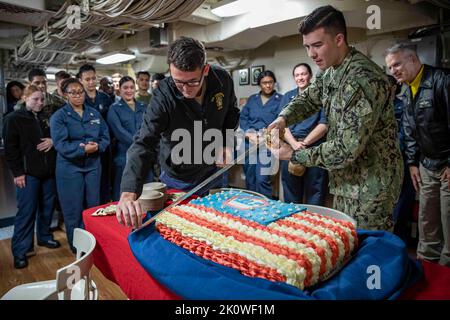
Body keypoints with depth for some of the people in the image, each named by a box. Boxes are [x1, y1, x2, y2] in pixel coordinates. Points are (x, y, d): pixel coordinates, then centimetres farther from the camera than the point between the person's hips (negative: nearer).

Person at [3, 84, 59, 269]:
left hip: (49, 171, 5)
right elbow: (10, 148, -5)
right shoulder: (14, 119, -2)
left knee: (47, 206, 12)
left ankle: (44, 236, 33)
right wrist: (17, 172, -10)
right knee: (26, 211, -3)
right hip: (28, 173, -4)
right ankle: (20, 251, 8)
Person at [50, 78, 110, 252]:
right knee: (74, 209, 5)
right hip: (70, 167, -4)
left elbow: (105, 137, 6)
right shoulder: (59, 116, -4)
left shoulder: (94, 113, 10)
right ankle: (76, 245, 21)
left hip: (93, 165, 4)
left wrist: (97, 146, -15)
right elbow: (61, 144, -14)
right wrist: (83, 150, -23)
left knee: (93, 206, 13)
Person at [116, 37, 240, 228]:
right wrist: (128, 194, -49)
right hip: (177, 181, -3)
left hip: (213, 173, 4)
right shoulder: (163, 97, -29)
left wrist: (227, 143, -10)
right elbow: (143, 145, -36)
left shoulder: (223, 80, -17)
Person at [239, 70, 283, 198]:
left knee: (262, 179, -12)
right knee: (249, 177, 10)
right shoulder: (252, 99, 16)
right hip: (249, 142, 4)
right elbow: (243, 118, 9)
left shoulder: (280, 99, 3)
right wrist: (249, 134, -8)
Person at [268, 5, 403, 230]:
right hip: (347, 182, 9)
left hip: (369, 187, -9)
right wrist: (283, 118, -11)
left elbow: (346, 149, -29)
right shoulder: (330, 71, 4)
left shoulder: (363, 79, -27)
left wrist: (294, 155, -21)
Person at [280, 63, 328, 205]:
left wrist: (304, 143, -14)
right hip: (290, 149, 3)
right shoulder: (287, 97, 15)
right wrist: (294, 144, -12)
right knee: (291, 194, 10)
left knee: (314, 195, 1)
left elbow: (324, 124, -5)